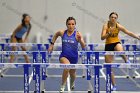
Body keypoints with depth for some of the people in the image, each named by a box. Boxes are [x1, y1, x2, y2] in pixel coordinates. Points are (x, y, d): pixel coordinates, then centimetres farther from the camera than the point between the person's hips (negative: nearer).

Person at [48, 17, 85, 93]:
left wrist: (80, 39, -35)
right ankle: (62, 87, -14)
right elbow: (56, 34, 17)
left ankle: (72, 84, 58)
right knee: (67, 67, -33)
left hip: (74, 57, 1)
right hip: (64, 56, -1)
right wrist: (52, 44, 13)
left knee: (72, 73, 20)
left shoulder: (77, 34, -12)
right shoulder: (62, 32, -7)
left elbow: (83, 47, -18)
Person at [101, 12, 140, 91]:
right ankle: (114, 85, 14)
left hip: (116, 43, -1)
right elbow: (102, 38, -17)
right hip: (108, 45, 1)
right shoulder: (106, 25, -10)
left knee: (120, 51, -43)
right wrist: (109, 33, -31)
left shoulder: (118, 26, -8)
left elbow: (129, 33, -5)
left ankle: (126, 60, -12)